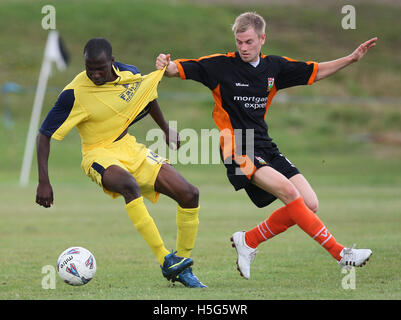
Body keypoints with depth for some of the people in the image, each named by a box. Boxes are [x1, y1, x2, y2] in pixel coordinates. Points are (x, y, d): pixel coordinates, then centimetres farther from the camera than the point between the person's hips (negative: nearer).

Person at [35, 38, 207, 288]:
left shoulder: (129, 74, -5)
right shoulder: (74, 94, -18)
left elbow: (147, 94, 20)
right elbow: (45, 135, -13)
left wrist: (166, 129, 27)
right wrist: (44, 182, -20)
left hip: (130, 149, 6)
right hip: (99, 155, -5)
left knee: (190, 194, -8)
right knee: (129, 184, -40)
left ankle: (182, 266, 6)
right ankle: (165, 261, -35)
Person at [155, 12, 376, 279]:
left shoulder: (274, 66, 9)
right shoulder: (222, 65, -6)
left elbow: (315, 72, 20)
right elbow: (180, 69, -9)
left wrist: (352, 59, 12)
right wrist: (166, 65, -31)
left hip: (265, 147, 7)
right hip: (238, 151, -7)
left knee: (310, 204, -3)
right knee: (288, 191, -26)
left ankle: (248, 241, 11)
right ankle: (339, 252, -23)